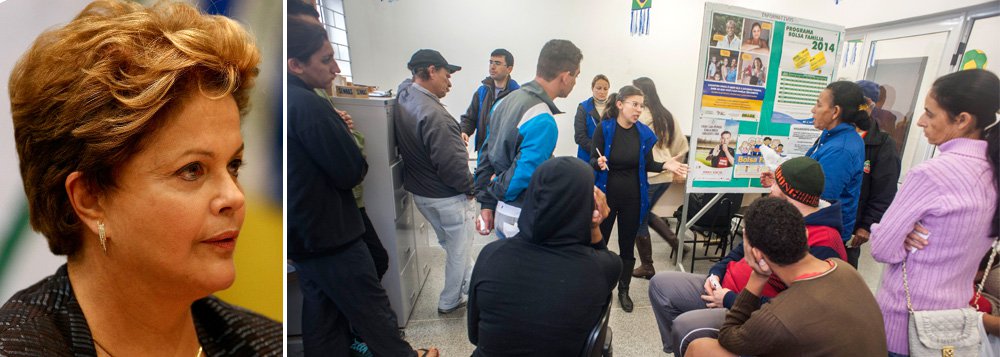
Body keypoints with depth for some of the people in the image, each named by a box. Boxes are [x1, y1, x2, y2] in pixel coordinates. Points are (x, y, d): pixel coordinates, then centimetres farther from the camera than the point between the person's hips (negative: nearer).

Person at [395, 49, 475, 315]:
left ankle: (471, 286, 45)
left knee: (451, 243, 25)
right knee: (458, 248, 13)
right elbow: (452, 165, -28)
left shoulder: (403, 98, 0)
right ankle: (449, 302, 31)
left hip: (419, 190, 9)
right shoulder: (433, 114, -29)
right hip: (445, 196, -9)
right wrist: (471, 186, -10)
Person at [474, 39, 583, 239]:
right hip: (521, 222, -8)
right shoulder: (543, 121, -24)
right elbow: (522, 175, -25)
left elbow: (486, 155, 7)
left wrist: (486, 205, 10)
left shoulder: (505, 101, 4)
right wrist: (496, 188, -4)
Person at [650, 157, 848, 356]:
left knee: (684, 327, -30)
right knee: (660, 284, 0)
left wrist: (730, 300, -19)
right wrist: (716, 272, 3)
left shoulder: (823, 246, -21)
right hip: (724, 285, 9)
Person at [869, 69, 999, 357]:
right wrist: (914, 234, -7)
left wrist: (906, 238, -2)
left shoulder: (931, 173, -25)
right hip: (956, 312, 7)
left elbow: (881, 248, -21)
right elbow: (949, 241, 11)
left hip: (909, 318, -7)